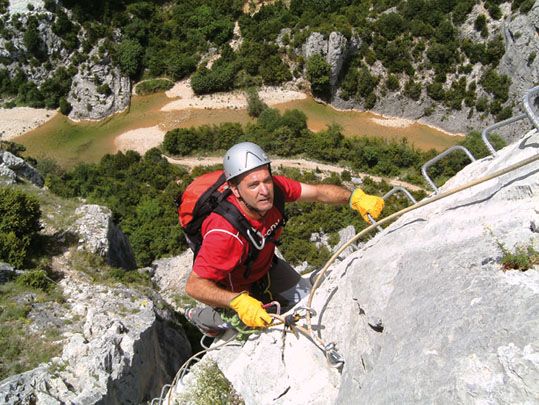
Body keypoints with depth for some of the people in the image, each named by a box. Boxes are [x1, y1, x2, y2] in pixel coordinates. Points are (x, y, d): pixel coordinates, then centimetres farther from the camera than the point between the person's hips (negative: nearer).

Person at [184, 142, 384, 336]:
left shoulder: (274, 187, -30)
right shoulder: (225, 233, -45)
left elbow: (318, 192, -17)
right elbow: (194, 285, -40)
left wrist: (355, 197, -31)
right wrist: (238, 301, -53)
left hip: (264, 264, 6)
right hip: (234, 285, -6)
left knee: (303, 296, 16)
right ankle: (199, 316, 30)